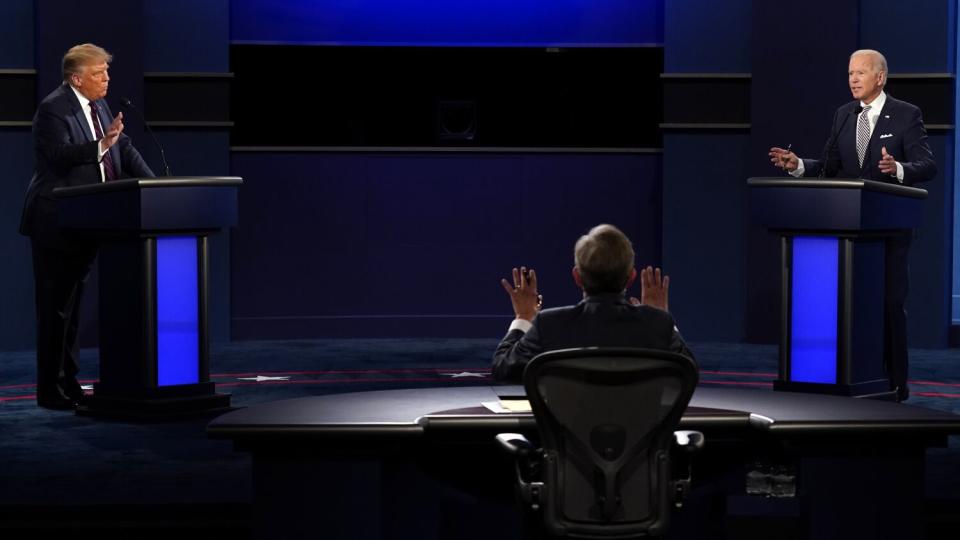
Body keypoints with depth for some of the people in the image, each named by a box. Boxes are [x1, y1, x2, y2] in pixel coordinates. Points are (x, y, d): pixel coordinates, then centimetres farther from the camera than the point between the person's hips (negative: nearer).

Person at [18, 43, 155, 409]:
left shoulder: (99, 106, 11)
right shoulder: (53, 109, -13)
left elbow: (125, 149, 10)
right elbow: (59, 155, -25)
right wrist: (102, 145, -37)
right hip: (56, 224, -8)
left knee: (72, 306, 14)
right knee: (55, 307, -3)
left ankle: (69, 385, 21)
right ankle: (52, 391, 3)